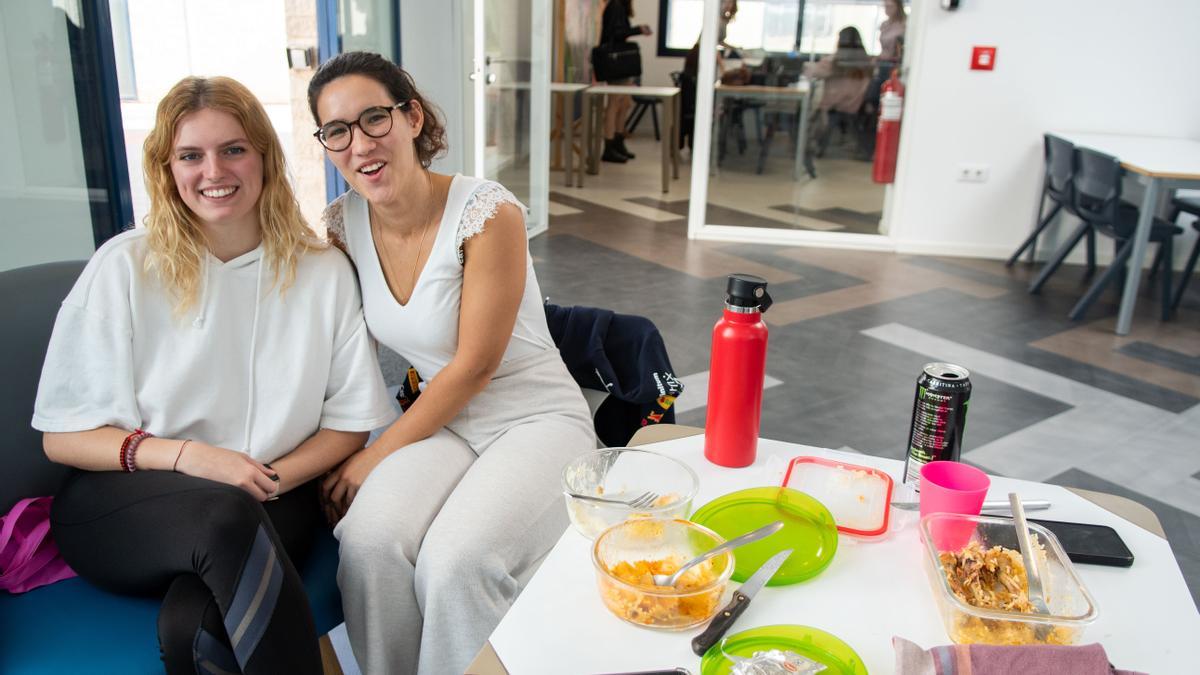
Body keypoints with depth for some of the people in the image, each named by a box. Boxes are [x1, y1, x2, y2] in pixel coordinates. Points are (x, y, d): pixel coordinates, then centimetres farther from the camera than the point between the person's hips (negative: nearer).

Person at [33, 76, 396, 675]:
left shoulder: (322, 270, 4)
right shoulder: (124, 266, 2)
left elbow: (350, 421, 6)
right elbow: (64, 437, 2)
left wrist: (272, 480, -11)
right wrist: (184, 455, -15)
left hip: (268, 501, 0)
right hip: (123, 503, 1)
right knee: (227, 515, -34)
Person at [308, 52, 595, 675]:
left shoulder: (488, 213, -19)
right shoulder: (344, 224, -1)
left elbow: (475, 366, -16)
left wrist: (378, 456, -11)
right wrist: (341, 461, -4)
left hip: (537, 420, -4)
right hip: (441, 421, 4)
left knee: (455, 563, -29)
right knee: (368, 541, -25)